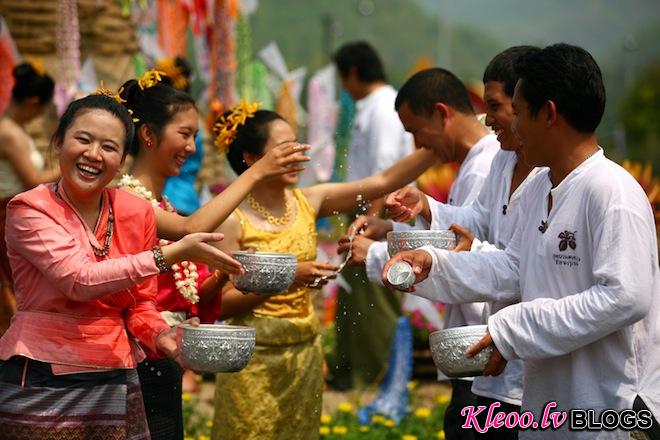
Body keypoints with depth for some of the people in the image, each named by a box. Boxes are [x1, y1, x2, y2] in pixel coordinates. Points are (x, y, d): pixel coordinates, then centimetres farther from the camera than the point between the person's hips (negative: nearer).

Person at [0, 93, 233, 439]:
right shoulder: (29, 210, -9)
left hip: (118, 381, 4)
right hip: (41, 382, -4)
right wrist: (173, 254, -25)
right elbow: (80, 280, -22)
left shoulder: (137, 213, 4)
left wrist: (160, 335, -10)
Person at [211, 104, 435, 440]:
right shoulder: (232, 220, -12)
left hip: (305, 353, 5)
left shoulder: (308, 202, 2)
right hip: (255, 360, -5)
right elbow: (220, 304, -16)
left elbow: (384, 182, -2)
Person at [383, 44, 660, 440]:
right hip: (547, 400, 9)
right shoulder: (539, 188, 11)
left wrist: (513, 330, -23)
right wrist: (434, 266, 2)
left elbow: (626, 298, -27)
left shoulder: (611, 192, -19)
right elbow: (513, 270, 16)